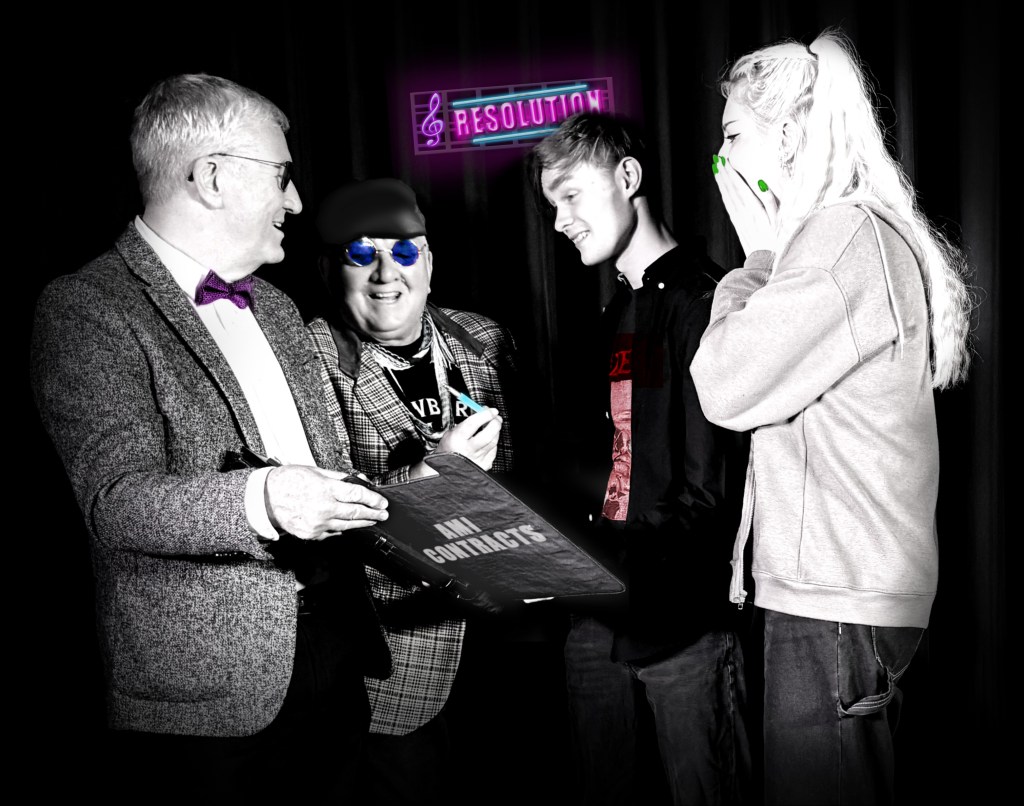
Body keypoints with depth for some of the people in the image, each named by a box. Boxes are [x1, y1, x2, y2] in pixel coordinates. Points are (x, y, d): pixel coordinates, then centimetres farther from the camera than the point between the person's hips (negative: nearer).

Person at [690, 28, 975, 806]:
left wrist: (758, 253, -6)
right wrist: (766, 253, 9)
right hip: (850, 588, 10)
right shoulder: (870, 231, 18)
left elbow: (727, 386, -16)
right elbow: (777, 372, 16)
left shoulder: (844, 233, -14)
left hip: (834, 600, -10)